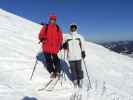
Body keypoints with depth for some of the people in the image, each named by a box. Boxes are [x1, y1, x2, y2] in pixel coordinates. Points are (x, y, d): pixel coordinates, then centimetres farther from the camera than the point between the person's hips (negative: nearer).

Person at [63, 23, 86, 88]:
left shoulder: (79, 37, 7)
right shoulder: (66, 37, 5)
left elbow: (82, 46, 12)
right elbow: (64, 46, 8)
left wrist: (83, 53, 4)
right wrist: (64, 46, -13)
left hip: (78, 56, 0)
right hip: (70, 57, 0)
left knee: (79, 69, -1)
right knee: (73, 69, 3)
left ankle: (80, 80, 13)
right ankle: (75, 81, 15)